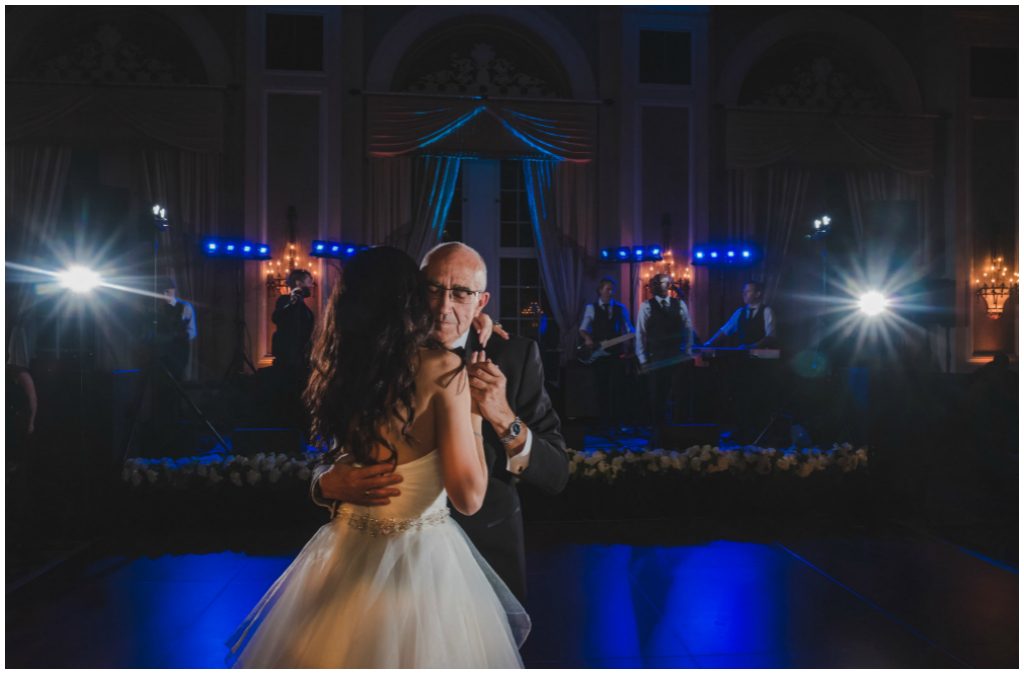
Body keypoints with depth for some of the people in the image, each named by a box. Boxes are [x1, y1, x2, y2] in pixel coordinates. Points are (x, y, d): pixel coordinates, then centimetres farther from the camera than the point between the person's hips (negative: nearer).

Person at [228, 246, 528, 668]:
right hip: (420, 561, -5)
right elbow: (468, 496, -18)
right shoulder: (441, 366, -17)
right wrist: (474, 412, -6)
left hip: (345, 558, 5)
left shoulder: (338, 369, -3)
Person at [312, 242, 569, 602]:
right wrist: (328, 484, -33)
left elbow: (556, 475, -16)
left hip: (487, 547, 0)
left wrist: (504, 419, -33)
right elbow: (339, 452, -11)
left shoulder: (515, 355, -13)